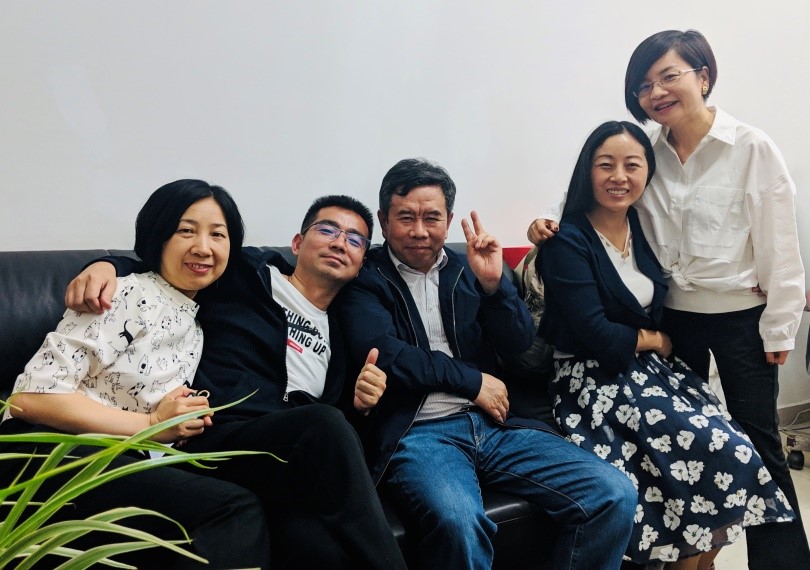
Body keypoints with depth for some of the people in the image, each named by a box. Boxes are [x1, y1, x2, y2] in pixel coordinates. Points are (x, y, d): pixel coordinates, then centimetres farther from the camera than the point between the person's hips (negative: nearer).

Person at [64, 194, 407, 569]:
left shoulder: (339, 336, 25)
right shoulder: (245, 272, 13)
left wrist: (357, 402, 5)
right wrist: (106, 265, -4)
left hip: (289, 457, 3)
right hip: (211, 439, -2)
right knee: (322, 422, -35)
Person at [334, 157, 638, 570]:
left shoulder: (466, 269, 16)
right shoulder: (364, 280, 4)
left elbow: (519, 343, 7)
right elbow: (383, 354, -12)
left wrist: (494, 284, -10)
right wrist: (473, 381, -6)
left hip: (492, 424, 5)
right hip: (416, 433, -4)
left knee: (615, 494, -11)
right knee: (458, 521, -36)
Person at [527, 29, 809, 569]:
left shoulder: (753, 149, -9)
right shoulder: (648, 154, 0)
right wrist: (551, 220, -12)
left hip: (740, 316, -3)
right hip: (672, 317, 4)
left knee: (758, 444, 7)